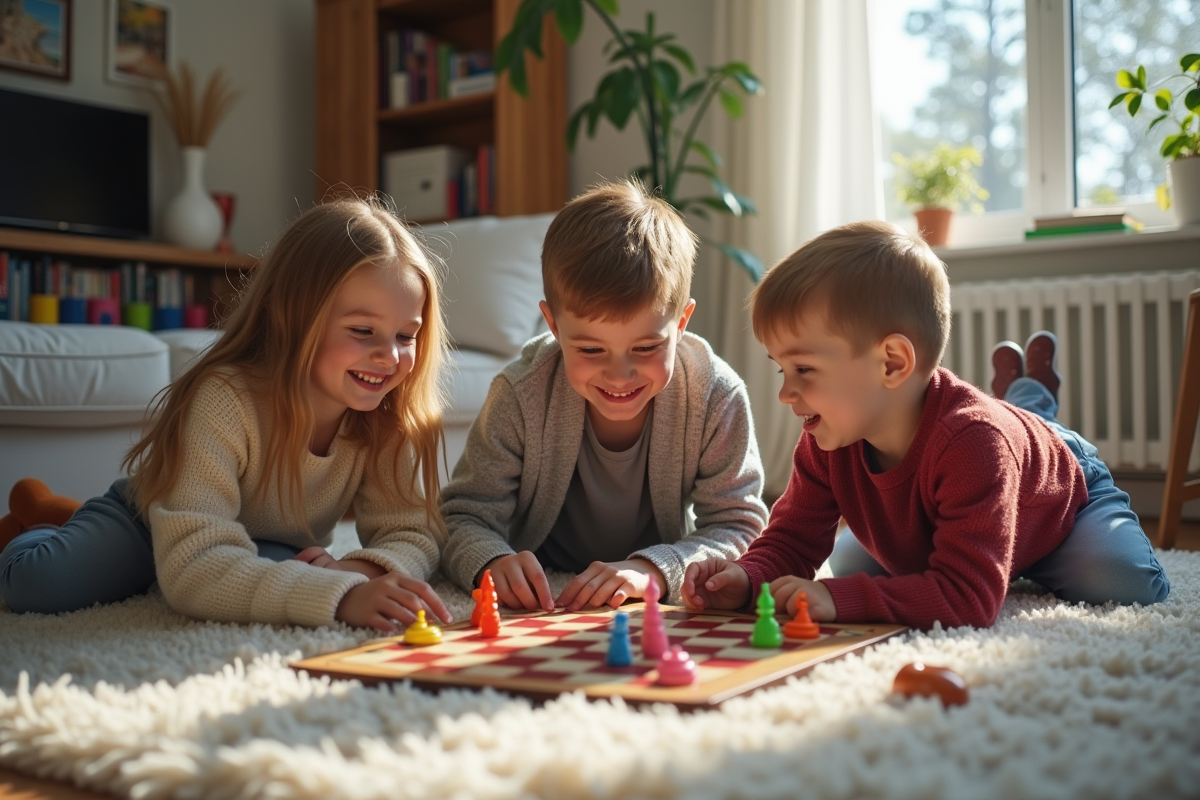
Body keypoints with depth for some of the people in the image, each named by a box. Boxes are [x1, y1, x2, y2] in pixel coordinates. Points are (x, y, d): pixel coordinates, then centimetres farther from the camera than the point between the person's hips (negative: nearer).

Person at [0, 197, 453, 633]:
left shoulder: (386, 420, -24)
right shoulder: (224, 401, -38)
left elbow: (414, 532, -19)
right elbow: (193, 566, -46)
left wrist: (362, 571, -42)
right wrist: (340, 594, -59)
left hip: (277, 549, 4)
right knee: (37, 584, -25)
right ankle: (39, 529, 17)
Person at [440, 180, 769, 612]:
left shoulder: (716, 396, -19)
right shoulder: (520, 396, -20)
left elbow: (740, 527, -15)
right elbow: (464, 518, -14)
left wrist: (655, 568, -33)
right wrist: (492, 562, -37)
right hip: (539, 605, 0)